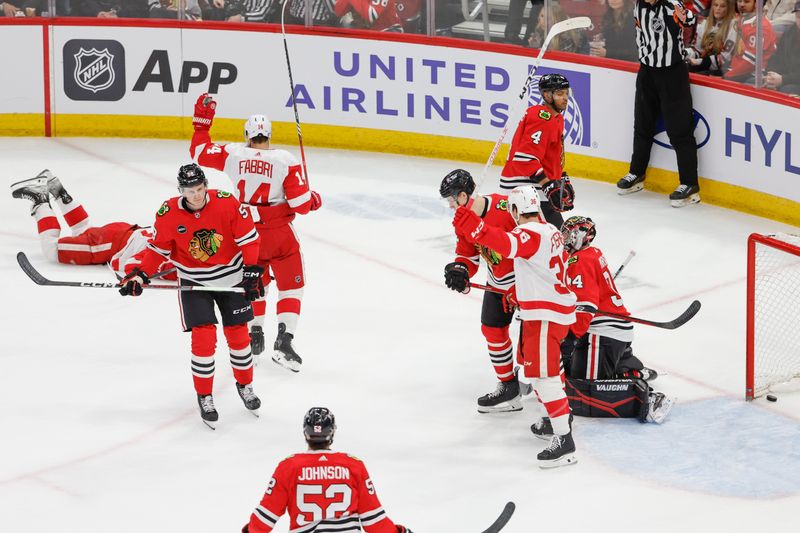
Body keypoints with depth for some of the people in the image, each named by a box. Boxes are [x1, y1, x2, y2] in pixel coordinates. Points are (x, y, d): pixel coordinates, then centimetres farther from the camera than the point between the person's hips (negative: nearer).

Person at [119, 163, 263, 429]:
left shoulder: (227, 203, -20)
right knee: (203, 337, -11)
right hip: (194, 281, -1)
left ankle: (245, 385, 31)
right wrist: (141, 275, -13)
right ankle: (204, 397, 4)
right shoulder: (168, 214, -17)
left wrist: (252, 271, -13)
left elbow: (248, 236, -12)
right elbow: (158, 247, -4)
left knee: (238, 334, 7)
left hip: (231, 276, 1)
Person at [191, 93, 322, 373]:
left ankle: (255, 335, 30)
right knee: (291, 286, 6)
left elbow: (199, 152, 6)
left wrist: (202, 121, 16)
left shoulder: (234, 154, -8)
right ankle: (284, 341, -7)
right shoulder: (285, 161, -15)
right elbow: (301, 204, -14)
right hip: (279, 234, -3)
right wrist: (314, 200, 8)